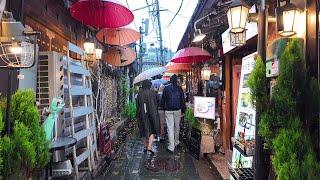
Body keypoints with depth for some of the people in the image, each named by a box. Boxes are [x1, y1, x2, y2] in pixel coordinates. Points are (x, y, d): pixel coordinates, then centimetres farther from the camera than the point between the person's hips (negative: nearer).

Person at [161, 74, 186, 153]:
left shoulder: (166, 88, -3)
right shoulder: (179, 88, -2)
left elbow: (163, 100, 2)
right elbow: (182, 100, 0)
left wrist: (164, 109, 12)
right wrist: (183, 110, 6)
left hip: (168, 111, -1)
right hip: (178, 110, 1)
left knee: (170, 128, -1)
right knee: (177, 126, 17)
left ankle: (171, 147, -1)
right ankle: (176, 142, 33)